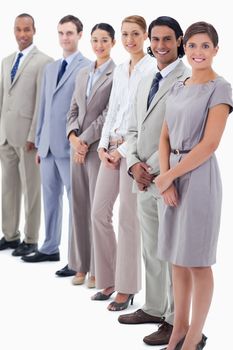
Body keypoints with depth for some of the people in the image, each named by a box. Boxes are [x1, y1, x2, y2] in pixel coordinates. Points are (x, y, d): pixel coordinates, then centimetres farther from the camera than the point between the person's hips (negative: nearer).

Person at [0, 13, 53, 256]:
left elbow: (42, 101, -12)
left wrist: (33, 136, -15)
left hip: (27, 134, -6)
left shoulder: (43, 61, -7)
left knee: (30, 189, 2)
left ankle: (30, 240, 10)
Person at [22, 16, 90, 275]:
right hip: (48, 145, 7)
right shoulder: (50, 68, 16)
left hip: (71, 145, -7)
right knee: (50, 197, 15)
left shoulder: (88, 68, -7)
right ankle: (50, 248, 28)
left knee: (75, 200, -1)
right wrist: (39, 143, 17)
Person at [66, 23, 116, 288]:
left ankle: (98, 269, 9)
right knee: (79, 205, 9)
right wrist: (73, 137, -3)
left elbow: (110, 114, -12)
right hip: (78, 146, 6)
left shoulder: (117, 74, -6)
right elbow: (73, 110, 14)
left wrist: (84, 140, -11)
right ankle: (81, 265, 18)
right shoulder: (83, 74, 15)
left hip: (100, 147, -6)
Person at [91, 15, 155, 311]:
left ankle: (126, 288, 10)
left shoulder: (152, 69, -9)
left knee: (128, 218, -2)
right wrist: (103, 146, 3)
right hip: (112, 147, 7)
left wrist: (123, 150, -13)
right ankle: (108, 280, 21)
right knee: (99, 212, 6)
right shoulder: (119, 70, 14)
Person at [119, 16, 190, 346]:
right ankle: (154, 308, 28)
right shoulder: (145, 83, 17)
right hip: (144, 180, 8)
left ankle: (175, 320, 9)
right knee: (151, 250, 16)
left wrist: (153, 169, -14)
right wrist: (134, 164, 0)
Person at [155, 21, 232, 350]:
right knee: (177, 257, 12)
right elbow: (165, 138, 8)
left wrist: (168, 176, -13)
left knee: (197, 261, 1)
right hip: (173, 177, 7)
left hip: (199, 176, -6)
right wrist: (166, 179, -7)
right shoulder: (177, 88, 12)